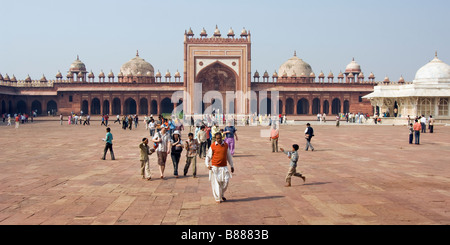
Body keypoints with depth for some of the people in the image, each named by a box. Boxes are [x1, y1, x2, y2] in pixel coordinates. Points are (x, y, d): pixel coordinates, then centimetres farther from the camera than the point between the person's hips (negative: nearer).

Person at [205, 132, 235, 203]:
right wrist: (207, 165, -12)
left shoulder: (226, 145, 6)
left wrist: (232, 166, 17)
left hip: (224, 167, 3)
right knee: (216, 183, -1)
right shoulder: (213, 146, -3)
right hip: (215, 167, -3)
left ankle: (221, 195, 22)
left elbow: (229, 156, 15)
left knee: (226, 181, -3)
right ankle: (217, 198, 12)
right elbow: (208, 156, 2)